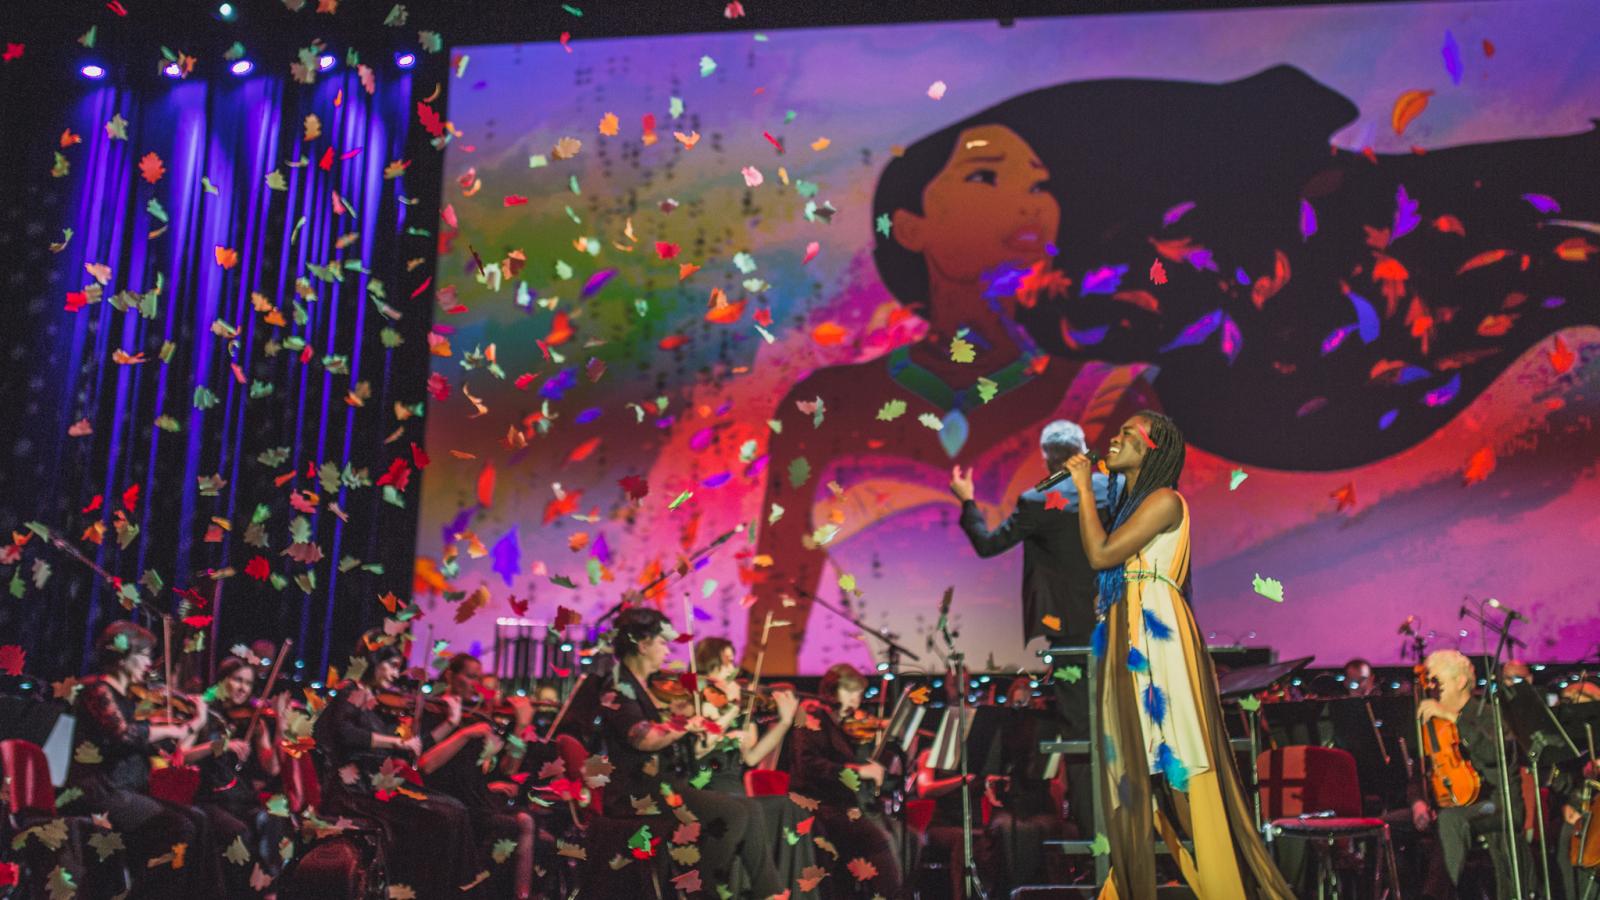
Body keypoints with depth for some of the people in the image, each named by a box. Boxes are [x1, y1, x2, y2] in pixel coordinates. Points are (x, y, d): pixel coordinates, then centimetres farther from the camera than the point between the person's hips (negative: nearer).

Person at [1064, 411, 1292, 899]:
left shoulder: (1164, 500, -5)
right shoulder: (1128, 503, 19)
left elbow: (1100, 554, -13)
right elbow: (1102, 557, 9)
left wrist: (1085, 488, -6)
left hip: (1158, 635, -8)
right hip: (1126, 641, 8)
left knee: (1175, 761, -10)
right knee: (1139, 762, 8)